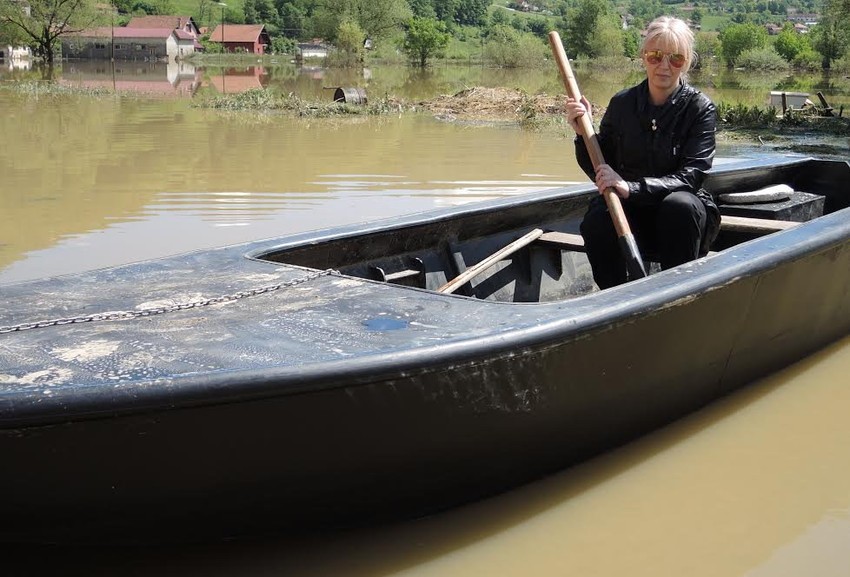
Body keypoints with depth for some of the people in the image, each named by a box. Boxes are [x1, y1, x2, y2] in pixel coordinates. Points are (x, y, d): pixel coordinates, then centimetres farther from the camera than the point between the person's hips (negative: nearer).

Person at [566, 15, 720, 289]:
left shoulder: (700, 108, -7)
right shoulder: (622, 103, 2)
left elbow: (691, 176, -17)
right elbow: (598, 171, 6)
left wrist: (631, 188, -30)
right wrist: (583, 134, -14)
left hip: (681, 218, -2)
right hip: (631, 214, 2)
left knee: (679, 205, -35)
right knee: (596, 224, -30)